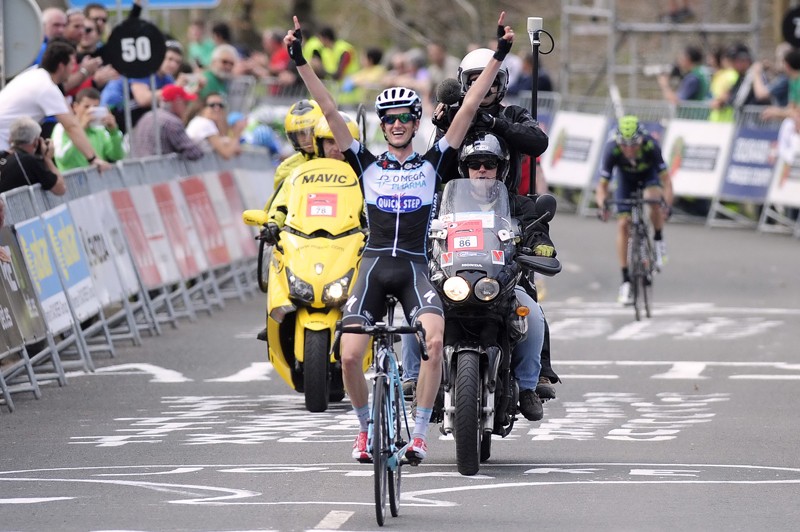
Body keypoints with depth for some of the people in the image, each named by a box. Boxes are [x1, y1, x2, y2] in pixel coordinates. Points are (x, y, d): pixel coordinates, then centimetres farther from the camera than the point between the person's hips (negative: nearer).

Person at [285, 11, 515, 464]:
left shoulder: (433, 164, 10)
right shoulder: (367, 164, 12)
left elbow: (468, 109, 6)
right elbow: (330, 111, 7)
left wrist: (499, 57, 1)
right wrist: (301, 62, 1)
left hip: (416, 267, -1)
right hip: (374, 265, 1)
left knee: (435, 341, -27)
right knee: (350, 355, -13)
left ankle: (419, 432, -16)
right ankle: (367, 427, 13)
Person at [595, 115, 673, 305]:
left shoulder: (651, 145, -37)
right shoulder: (612, 149, -35)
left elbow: (665, 179, -36)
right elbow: (602, 185, -30)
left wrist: (668, 205, -51)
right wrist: (602, 205, -50)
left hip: (649, 175, -1)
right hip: (626, 178, 1)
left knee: (653, 197, -35)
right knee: (623, 225, -11)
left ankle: (659, 240, -8)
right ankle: (626, 281, -4)